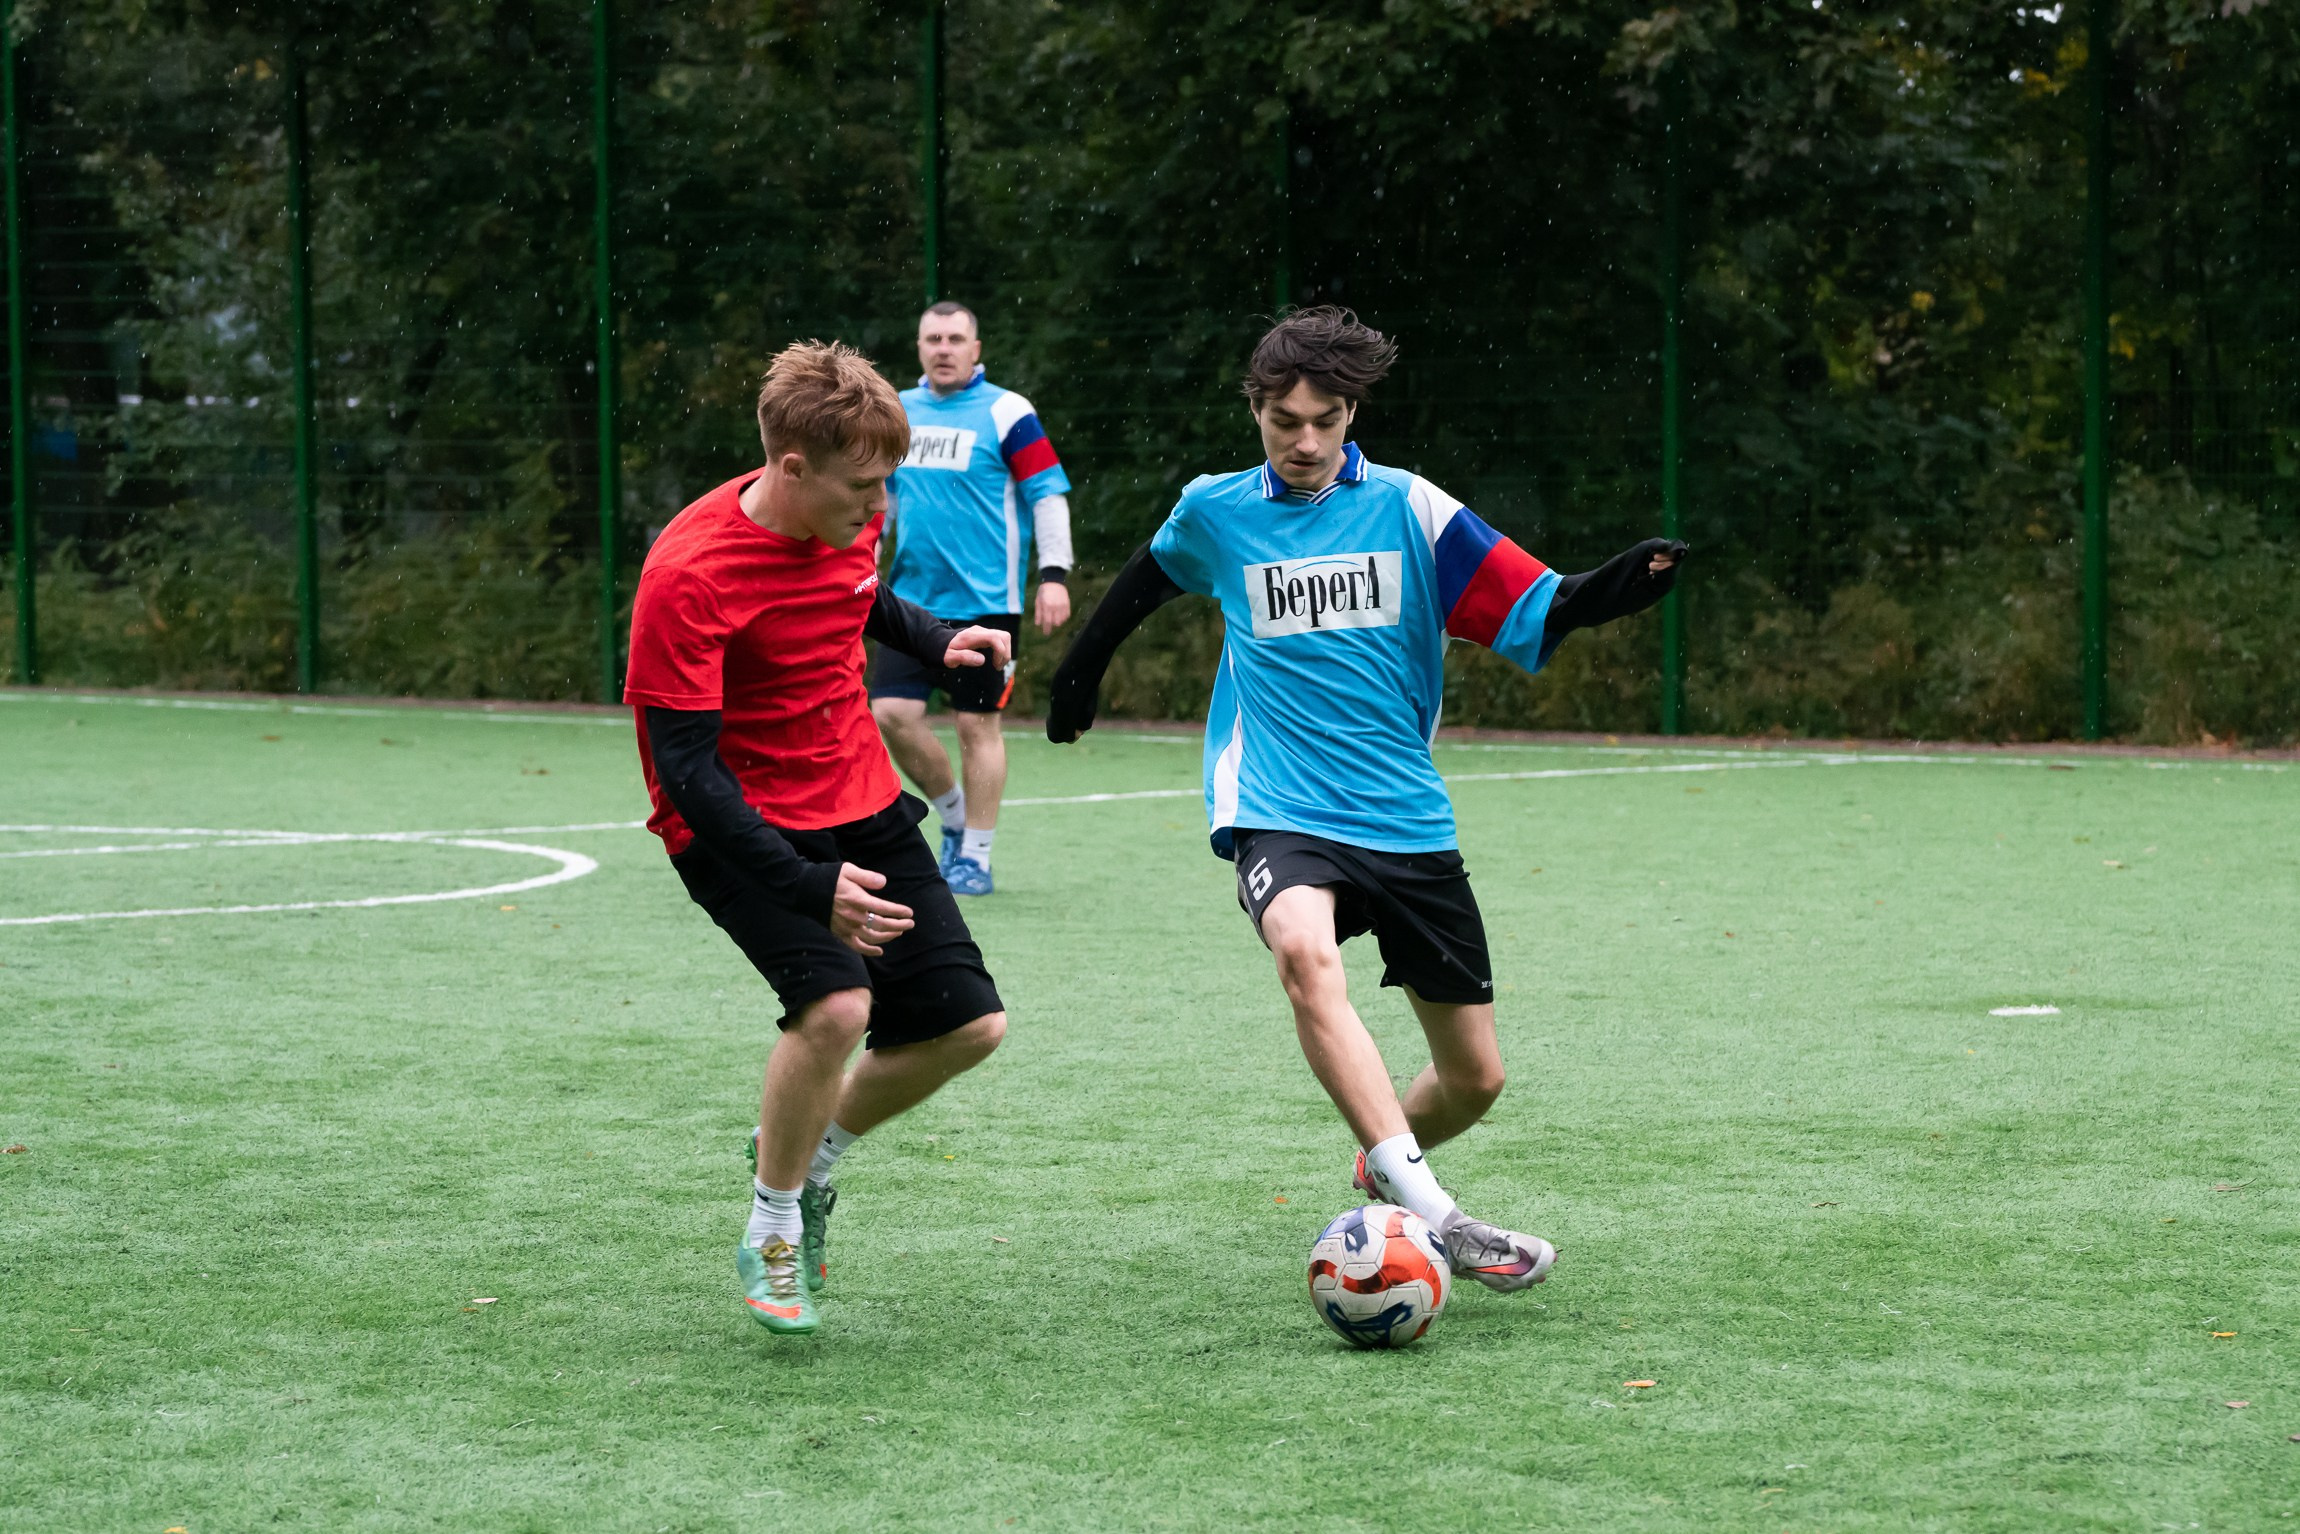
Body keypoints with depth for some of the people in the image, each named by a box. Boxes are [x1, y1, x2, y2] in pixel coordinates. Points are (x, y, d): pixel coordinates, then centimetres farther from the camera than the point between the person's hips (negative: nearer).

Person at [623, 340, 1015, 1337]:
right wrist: (813, 889, -36)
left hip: (860, 805, 7)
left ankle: (807, 1157, 27)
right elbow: (686, 769, -27)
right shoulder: (687, 576, -26)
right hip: (740, 830, -7)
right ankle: (773, 1235, -5)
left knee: (968, 1024, 2)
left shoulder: (849, 517, -4)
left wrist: (940, 642, 1)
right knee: (837, 1004, -29)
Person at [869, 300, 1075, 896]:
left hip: (985, 601, -5)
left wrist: (1054, 574, -15)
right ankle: (955, 817, 18)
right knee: (892, 713, -4)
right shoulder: (898, 412, 11)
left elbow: (1049, 494, -6)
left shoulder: (1006, 412, -5)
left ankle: (976, 857, 9)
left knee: (977, 724, -1)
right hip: (912, 600, 5)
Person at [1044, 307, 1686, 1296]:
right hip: (1277, 811, -2)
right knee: (1305, 952, -37)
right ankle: (1430, 1215, -43)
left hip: (1408, 823, 2)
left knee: (1475, 1079, 5)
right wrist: (1082, 664, 35)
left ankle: (1384, 1162, 41)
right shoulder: (1215, 511, 3)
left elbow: (1538, 614, -9)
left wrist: (1616, 587, -27)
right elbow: (1149, 576, 26)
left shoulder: (1407, 509, -1)